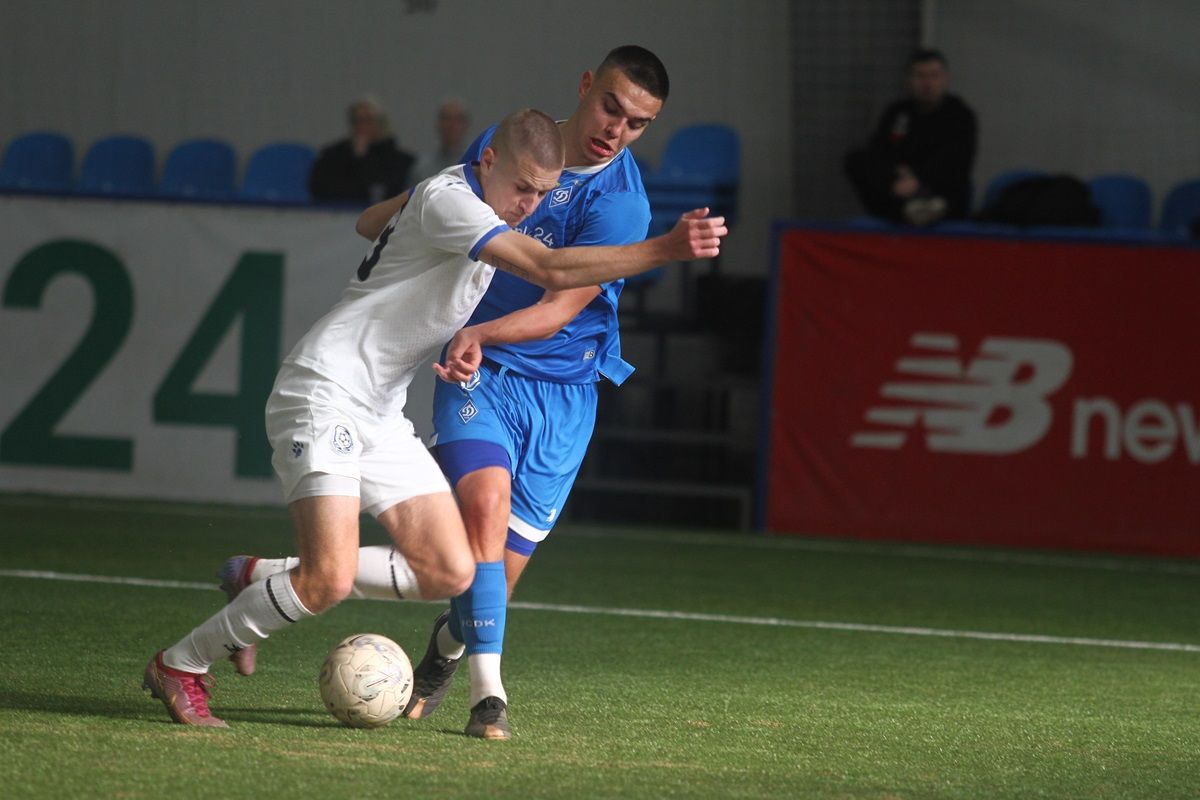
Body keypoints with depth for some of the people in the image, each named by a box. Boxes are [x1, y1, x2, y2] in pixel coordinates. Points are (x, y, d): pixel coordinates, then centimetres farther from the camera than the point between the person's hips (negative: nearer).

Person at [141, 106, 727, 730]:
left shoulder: (475, 208, 13)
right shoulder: (448, 200, -17)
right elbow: (553, 270, -28)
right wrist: (667, 249, -31)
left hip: (380, 413, 10)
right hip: (324, 392, -10)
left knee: (450, 572, -2)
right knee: (329, 579, -21)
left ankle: (263, 582, 11)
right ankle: (180, 667, -1)